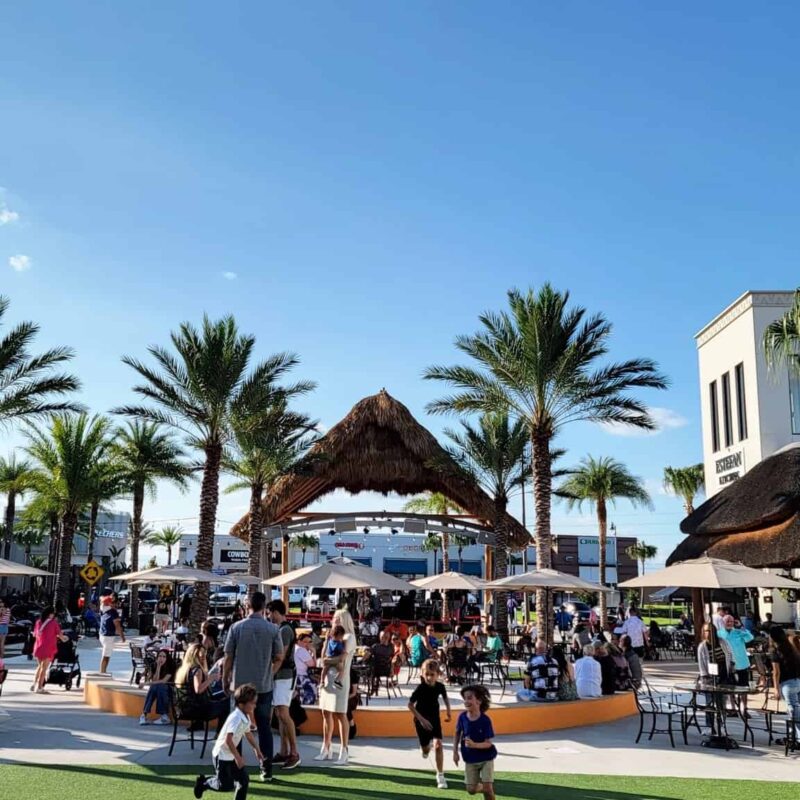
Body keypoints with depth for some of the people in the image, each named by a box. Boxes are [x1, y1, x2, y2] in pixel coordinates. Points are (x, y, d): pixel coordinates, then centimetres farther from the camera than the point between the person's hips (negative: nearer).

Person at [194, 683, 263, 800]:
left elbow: (248, 734, 20)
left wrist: (257, 750, 23)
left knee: (244, 780, 3)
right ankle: (203, 783, 20)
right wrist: (238, 757, -31)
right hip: (222, 755, -9)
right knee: (226, 785, -3)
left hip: (231, 755, 9)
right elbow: (228, 740, -35)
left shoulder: (246, 718, 2)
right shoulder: (236, 718, -29)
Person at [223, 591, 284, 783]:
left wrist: (225, 680, 9)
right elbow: (279, 657, 0)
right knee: (264, 728, 9)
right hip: (264, 686, 0)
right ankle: (266, 770, 9)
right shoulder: (273, 629, -6)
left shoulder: (236, 627, -7)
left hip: (240, 685, 0)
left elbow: (228, 657, -3)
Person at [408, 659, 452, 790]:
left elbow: (445, 697, 10)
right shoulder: (420, 688, -24)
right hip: (421, 720, -2)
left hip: (435, 718, 2)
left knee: (438, 744, -15)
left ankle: (440, 775, -3)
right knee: (425, 749, 9)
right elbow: (410, 705, -19)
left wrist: (448, 710, 0)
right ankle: (425, 748, 49)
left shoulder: (440, 686, -14)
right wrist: (421, 719, -23)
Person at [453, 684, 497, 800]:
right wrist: (455, 752, 1)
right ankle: (483, 786, 38)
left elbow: (488, 743, -20)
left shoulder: (485, 720, -22)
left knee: (488, 788, -9)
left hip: (486, 758, -3)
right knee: (471, 789, 5)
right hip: (470, 759, 3)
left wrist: (474, 745, -37)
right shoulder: (462, 717, -13)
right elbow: (457, 734, 5)